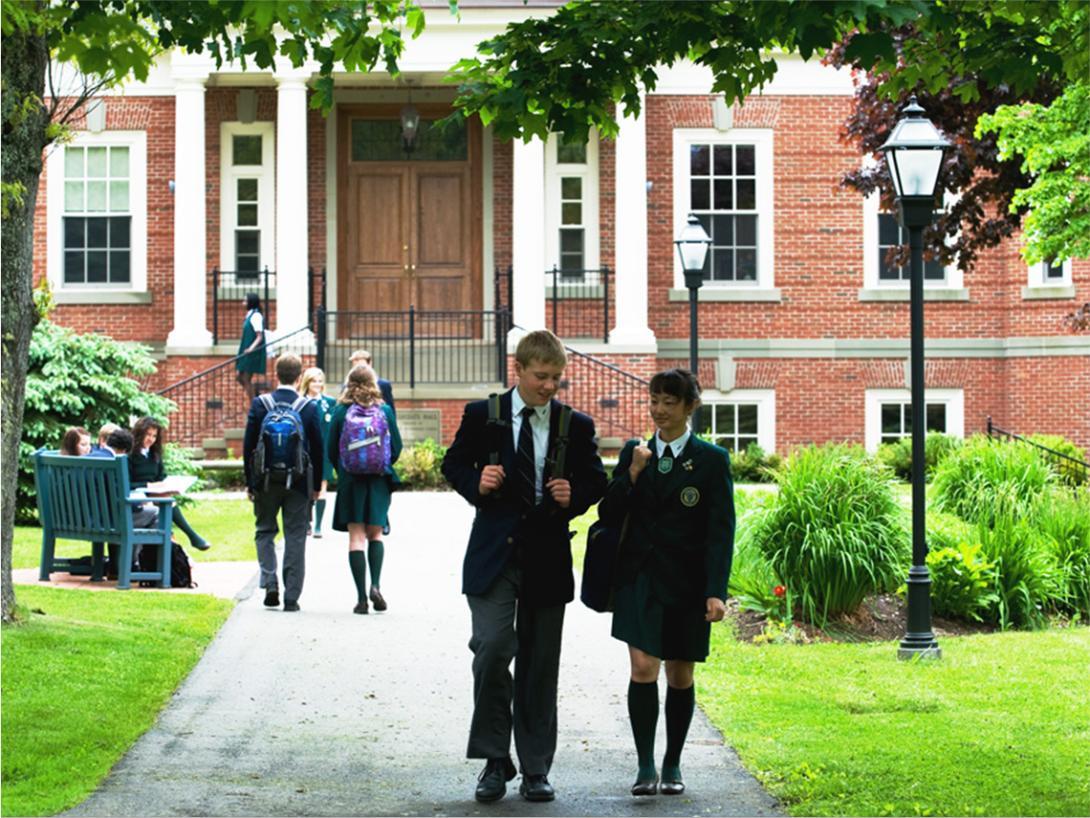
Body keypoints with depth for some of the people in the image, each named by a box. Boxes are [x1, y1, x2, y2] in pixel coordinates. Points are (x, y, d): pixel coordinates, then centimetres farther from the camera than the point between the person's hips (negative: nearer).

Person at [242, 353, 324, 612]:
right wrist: (316, 485, 9)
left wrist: (250, 482, 7)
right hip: (298, 483, 0)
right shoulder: (309, 408, -5)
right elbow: (317, 448, 0)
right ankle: (291, 597, 3)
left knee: (265, 531, 16)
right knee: (296, 537, 5)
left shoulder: (260, 404, -4)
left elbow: (248, 445, -1)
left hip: (266, 481, 0)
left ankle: (270, 583, -2)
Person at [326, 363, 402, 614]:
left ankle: (362, 596, -4)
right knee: (375, 534, 12)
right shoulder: (384, 410, -2)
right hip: (379, 481, 1)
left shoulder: (341, 412, -4)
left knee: (356, 537, 2)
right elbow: (396, 447, 1)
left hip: (350, 480, -1)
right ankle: (375, 586, -9)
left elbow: (332, 449, -2)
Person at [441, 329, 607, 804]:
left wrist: (575, 496, -8)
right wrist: (476, 485, -9)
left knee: (540, 666, 7)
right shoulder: (482, 416, 1)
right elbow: (453, 464, 11)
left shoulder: (576, 426, 4)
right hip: (493, 554, -2)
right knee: (492, 649, -16)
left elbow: (596, 480, 13)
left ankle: (535, 770, 16)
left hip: (548, 556, 2)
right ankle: (495, 760, -3)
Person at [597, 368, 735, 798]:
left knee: (680, 676, 8)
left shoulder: (712, 460, 0)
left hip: (686, 582, -1)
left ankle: (672, 766, 21)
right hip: (640, 577, 1)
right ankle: (645, 766, -7)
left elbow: (720, 531, -3)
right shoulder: (634, 453, 7)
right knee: (643, 668, -13)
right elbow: (609, 515, 4)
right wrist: (632, 473, -11)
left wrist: (716, 592, -12)